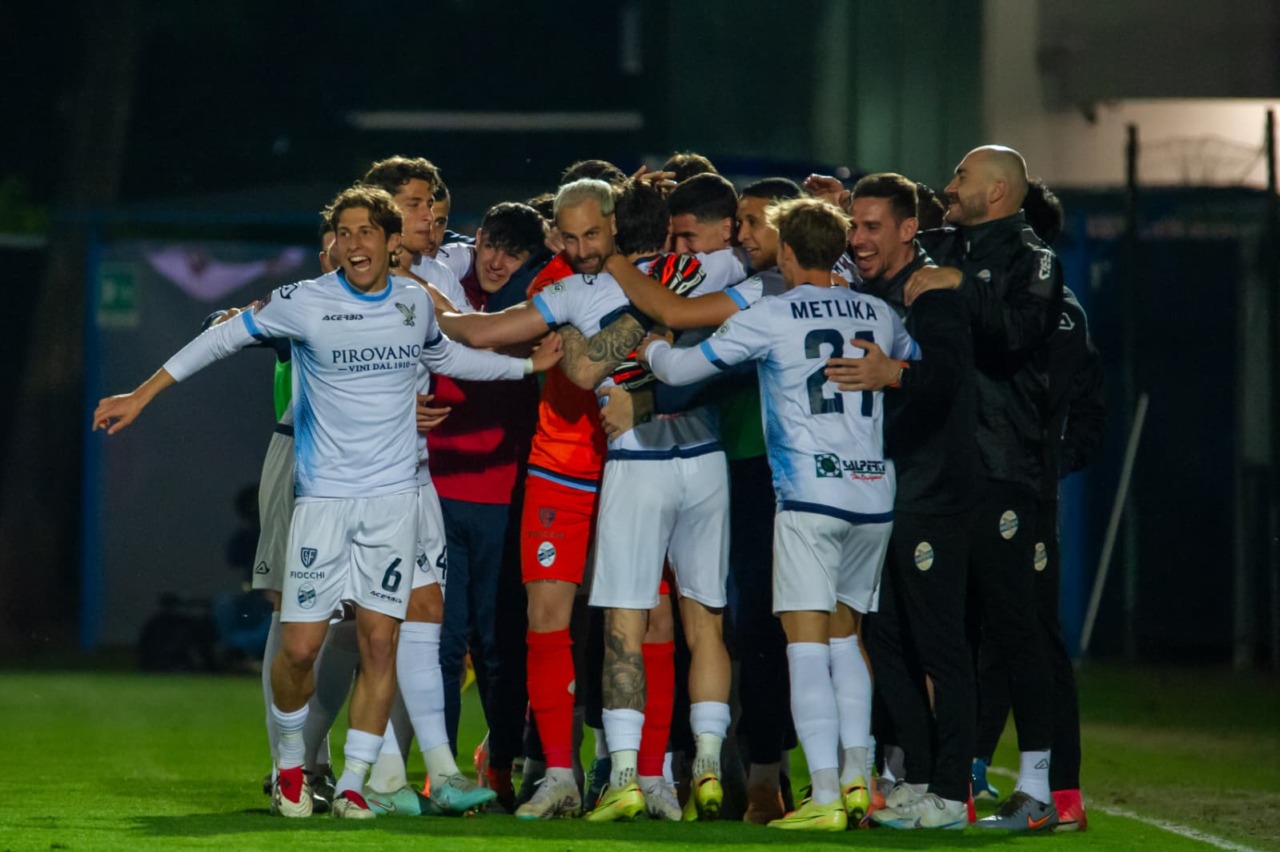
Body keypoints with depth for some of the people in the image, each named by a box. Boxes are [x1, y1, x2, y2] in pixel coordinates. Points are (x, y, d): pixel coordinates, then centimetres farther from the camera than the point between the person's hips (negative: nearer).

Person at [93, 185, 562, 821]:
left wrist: (528, 365, 26)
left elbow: (446, 357, 27)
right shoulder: (305, 303, -6)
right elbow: (224, 337, 2)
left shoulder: (416, 302, 6)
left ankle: (353, 782, 5)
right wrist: (143, 394, 0)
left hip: (393, 495, 3)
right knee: (300, 646, -6)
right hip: (323, 497, -3)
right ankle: (290, 767, 19)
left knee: (380, 641, -3)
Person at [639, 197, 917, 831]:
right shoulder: (877, 314, 12)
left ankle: (824, 796, -13)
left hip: (810, 495, -5)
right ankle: (856, 780, 12)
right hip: (875, 493, 5)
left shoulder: (770, 316, -3)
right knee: (843, 637, 17)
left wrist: (651, 346, 22)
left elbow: (679, 369, 1)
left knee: (807, 642, -6)